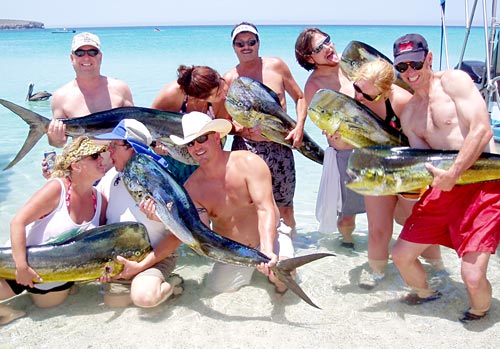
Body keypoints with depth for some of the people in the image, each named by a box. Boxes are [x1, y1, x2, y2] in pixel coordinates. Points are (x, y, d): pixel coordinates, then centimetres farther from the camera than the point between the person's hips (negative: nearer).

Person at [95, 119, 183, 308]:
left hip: (155, 257, -5)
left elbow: (178, 235, -12)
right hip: (115, 257, 6)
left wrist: (141, 266, -16)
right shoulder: (109, 178, 2)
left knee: (144, 296, -30)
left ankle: (169, 285, -1)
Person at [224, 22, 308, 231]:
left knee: (284, 210, 11)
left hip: (280, 147, 1)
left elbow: (300, 98, 9)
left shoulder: (276, 66, 1)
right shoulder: (228, 79, 1)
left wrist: (299, 127, -6)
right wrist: (237, 128, -15)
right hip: (245, 148, 0)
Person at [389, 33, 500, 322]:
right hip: (444, 188, 7)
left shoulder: (453, 81, -4)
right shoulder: (408, 115, 14)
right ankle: (425, 293, 40)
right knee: (401, 255, 8)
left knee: (473, 276, -15)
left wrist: (452, 174, -17)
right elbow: (423, 163, 14)